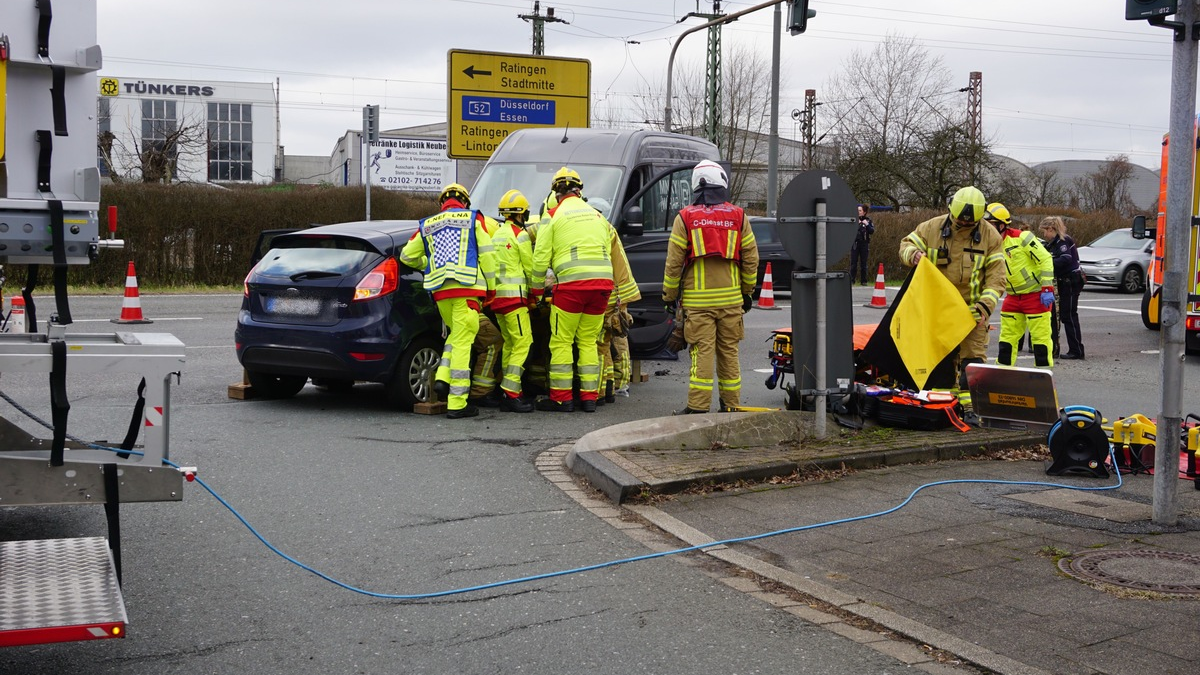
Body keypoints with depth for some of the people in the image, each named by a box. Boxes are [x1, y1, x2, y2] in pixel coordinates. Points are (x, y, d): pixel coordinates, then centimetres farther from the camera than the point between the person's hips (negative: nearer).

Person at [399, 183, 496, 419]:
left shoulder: (427, 225, 18)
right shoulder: (473, 218, 8)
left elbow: (407, 255, 20)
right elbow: (486, 255, 3)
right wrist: (491, 287, 9)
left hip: (440, 290, 4)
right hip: (467, 286, -4)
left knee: (456, 335, 24)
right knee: (462, 342, -5)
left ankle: (442, 378, 3)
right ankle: (457, 404, -7)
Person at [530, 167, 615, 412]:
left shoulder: (553, 216, 4)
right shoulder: (597, 215, 20)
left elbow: (541, 257, 0)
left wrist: (536, 289, 11)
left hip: (572, 282, -5)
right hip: (603, 281, 5)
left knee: (561, 342, 3)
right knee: (588, 341, 13)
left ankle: (562, 397, 3)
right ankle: (589, 397, 12)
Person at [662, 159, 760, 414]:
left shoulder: (685, 218, -1)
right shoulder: (738, 217, 5)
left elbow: (674, 262, -1)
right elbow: (751, 259, 9)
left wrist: (669, 295, 8)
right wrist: (748, 292, 20)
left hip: (697, 299, -2)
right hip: (731, 297, 2)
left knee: (702, 352, -4)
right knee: (729, 351, 9)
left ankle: (698, 407, -5)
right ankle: (731, 405, 14)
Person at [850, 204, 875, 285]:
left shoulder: (868, 220, 4)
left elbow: (872, 231, -2)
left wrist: (867, 224, -15)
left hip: (864, 244, 0)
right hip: (855, 243, 0)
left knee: (863, 263, 4)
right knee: (853, 263, -3)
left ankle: (863, 281, 10)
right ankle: (851, 280, 0)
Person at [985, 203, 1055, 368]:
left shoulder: (1022, 238, -18)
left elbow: (1045, 260, -16)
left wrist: (1047, 289, -19)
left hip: (1036, 294, -7)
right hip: (1013, 297, 7)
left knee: (1040, 336, -3)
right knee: (1007, 336, 9)